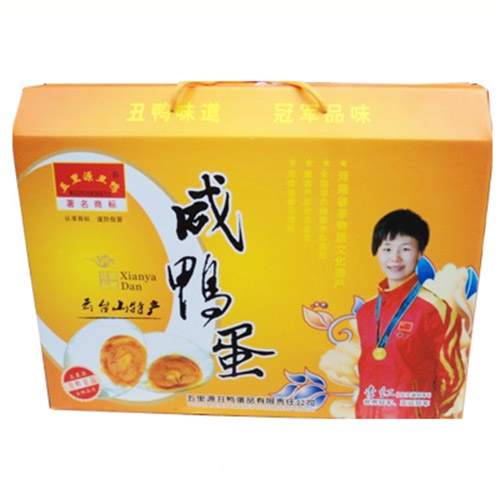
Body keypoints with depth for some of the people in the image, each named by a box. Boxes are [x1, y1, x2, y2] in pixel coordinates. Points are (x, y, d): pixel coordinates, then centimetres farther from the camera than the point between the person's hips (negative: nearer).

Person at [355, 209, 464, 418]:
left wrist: (427, 413, 0)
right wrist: (360, 410, 12)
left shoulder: (435, 308, -9)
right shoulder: (366, 310, 9)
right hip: (367, 416, 6)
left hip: (413, 416, -5)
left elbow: (451, 375, -3)